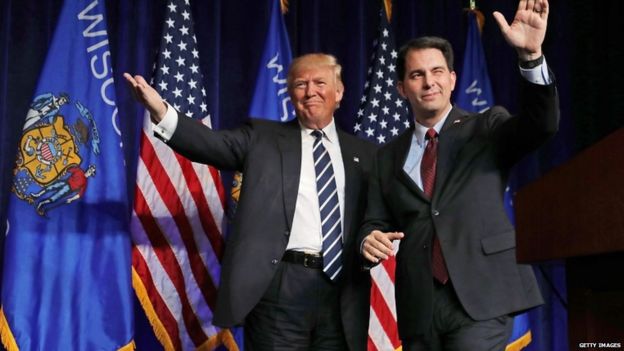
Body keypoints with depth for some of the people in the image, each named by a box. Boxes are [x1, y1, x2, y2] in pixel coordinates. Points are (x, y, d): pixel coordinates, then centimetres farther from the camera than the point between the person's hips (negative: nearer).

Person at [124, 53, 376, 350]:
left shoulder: (363, 153, 16)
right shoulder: (263, 137, 9)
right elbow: (213, 143, -7)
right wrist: (161, 112, -23)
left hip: (342, 294, 3)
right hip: (279, 288, -2)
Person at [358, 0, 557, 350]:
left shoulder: (488, 129, 5)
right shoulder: (389, 156, 15)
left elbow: (542, 123, -13)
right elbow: (376, 222, 15)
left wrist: (531, 55, -29)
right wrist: (370, 239, -9)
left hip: (481, 298, -3)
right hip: (418, 307, 4)